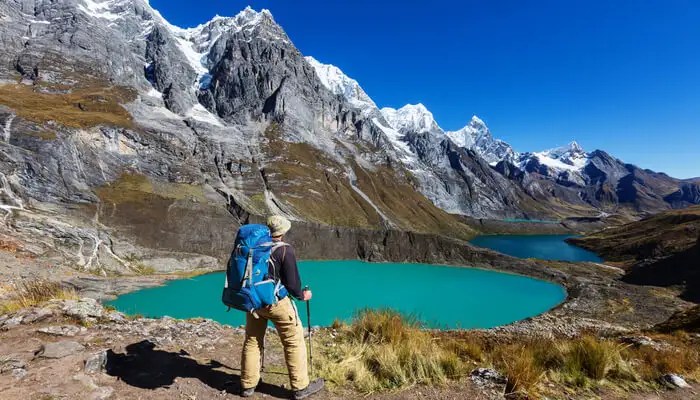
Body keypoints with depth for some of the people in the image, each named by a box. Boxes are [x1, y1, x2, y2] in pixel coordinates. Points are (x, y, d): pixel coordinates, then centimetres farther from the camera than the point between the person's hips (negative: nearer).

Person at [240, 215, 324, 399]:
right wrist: (302, 295, 4)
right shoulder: (285, 250, -15)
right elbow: (291, 282, -14)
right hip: (277, 301, -6)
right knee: (294, 342, 6)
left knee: (252, 342, 18)